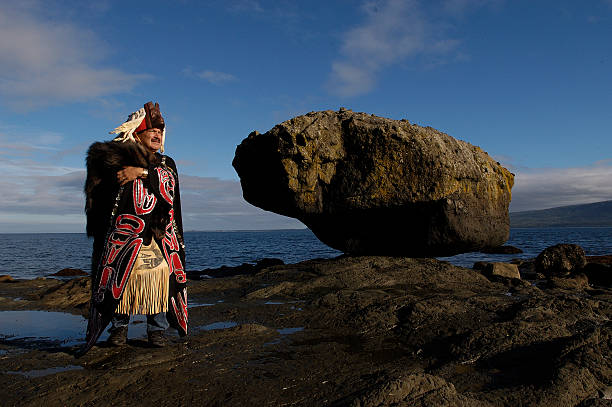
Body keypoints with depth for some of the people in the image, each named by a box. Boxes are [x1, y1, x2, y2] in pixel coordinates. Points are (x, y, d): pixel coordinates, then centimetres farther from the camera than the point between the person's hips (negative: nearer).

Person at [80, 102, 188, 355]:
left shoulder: (167, 163, 20)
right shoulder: (122, 156, 13)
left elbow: (169, 185, -1)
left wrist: (141, 172, -13)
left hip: (161, 233, 2)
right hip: (125, 230, -2)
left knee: (161, 275, -5)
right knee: (121, 276, -5)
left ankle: (157, 329, 6)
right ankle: (119, 326, 12)